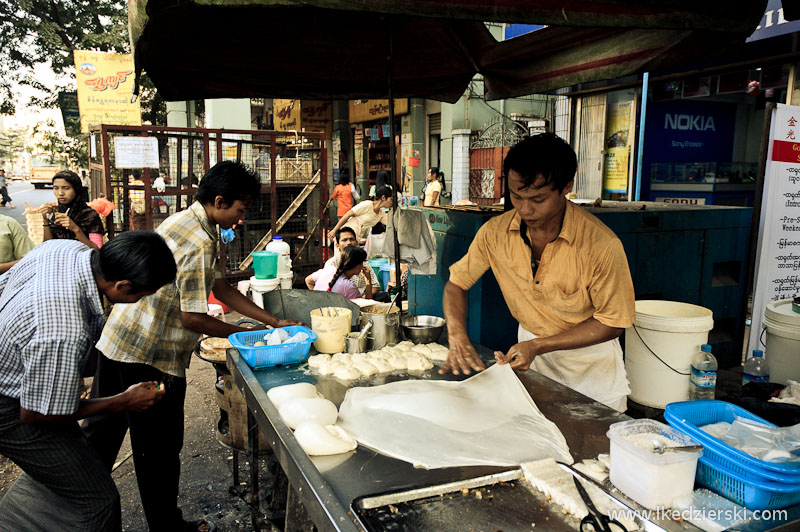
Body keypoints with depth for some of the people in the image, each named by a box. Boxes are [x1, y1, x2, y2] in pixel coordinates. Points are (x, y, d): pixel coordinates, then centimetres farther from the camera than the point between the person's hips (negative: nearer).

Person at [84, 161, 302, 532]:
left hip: (116, 339, 10)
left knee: (101, 433, 21)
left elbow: (221, 287, 13)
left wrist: (273, 321, 10)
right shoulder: (199, 243, -22)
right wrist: (245, 335, -6)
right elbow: (192, 318, -20)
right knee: (159, 450, 8)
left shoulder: (183, 221, 11)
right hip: (150, 355, -10)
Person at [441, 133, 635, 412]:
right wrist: (457, 336, -22)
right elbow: (456, 283, -4)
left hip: (589, 357, -2)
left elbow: (612, 322, -18)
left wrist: (538, 346, -25)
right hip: (530, 349, 3)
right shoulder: (495, 232, -16)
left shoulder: (602, 245, -28)